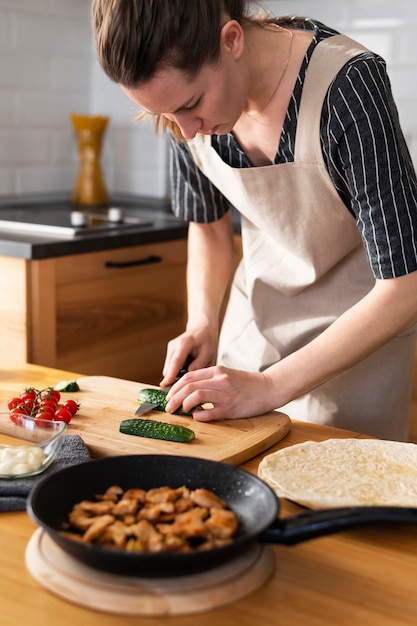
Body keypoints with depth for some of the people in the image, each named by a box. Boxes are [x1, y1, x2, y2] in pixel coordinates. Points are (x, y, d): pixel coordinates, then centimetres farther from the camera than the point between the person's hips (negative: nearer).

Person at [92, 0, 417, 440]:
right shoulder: (185, 97, -14)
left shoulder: (347, 86, -30)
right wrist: (203, 323, -12)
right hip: (257, 305, 5)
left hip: (359, 321, -4)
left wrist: (272, 386, -30)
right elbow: (208, 226, 4)